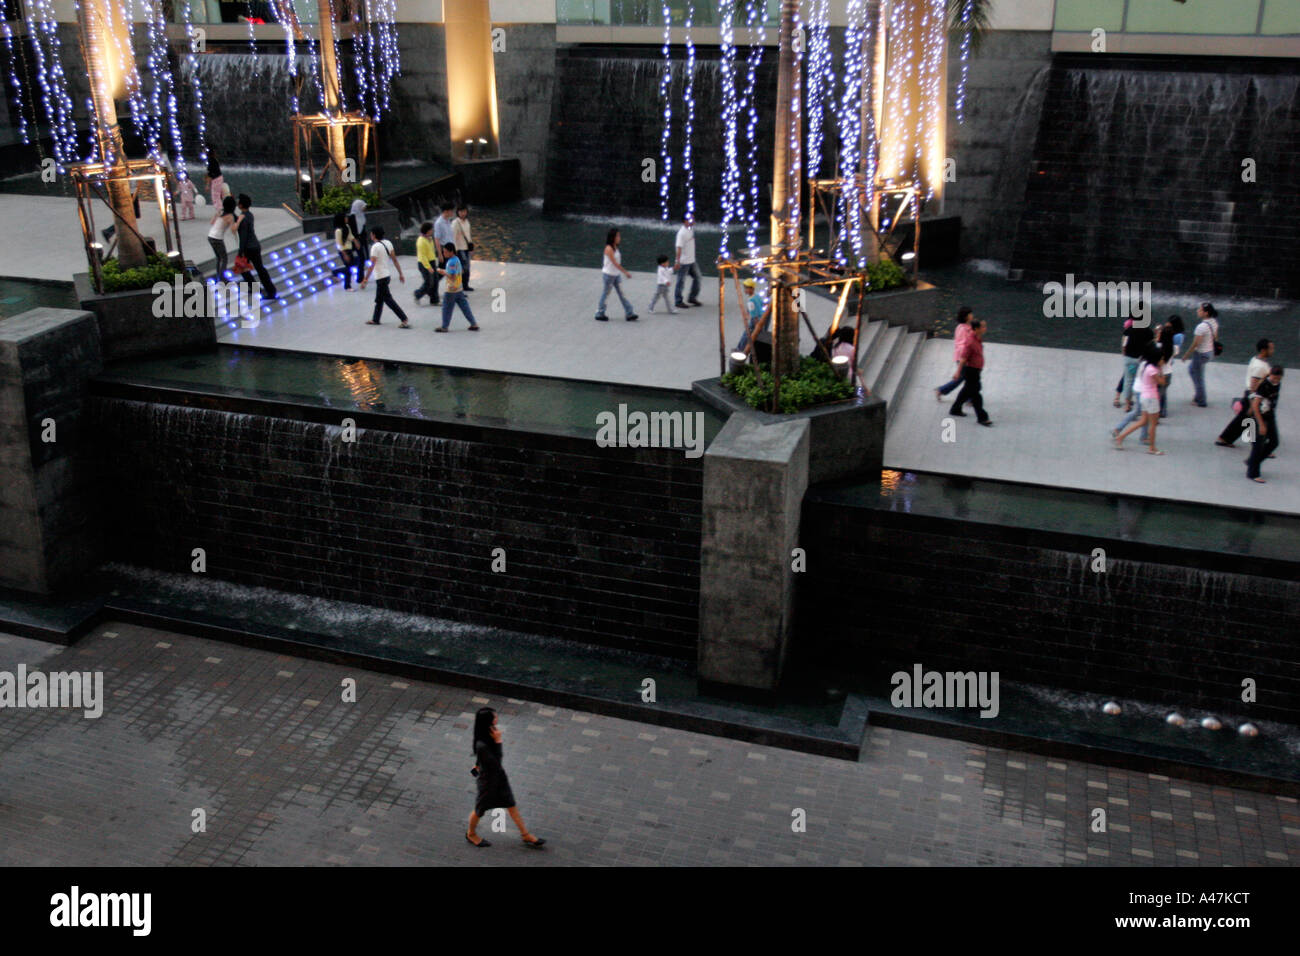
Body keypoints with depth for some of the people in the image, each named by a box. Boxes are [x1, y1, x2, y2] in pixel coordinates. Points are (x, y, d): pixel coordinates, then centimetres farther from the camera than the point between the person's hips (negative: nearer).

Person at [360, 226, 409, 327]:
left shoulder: (375, 247, -19)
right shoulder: (388, 243, 3)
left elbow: (372, 265, -22)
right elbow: (394, 260, 5)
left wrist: (365, 280, -19)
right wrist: (400, 273, 10)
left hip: (381, 277, -9)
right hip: (388, 275, 9)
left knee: (388, 300, -4)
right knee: (379, 299, 21)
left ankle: (405, 321, -9)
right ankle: (375, 319, 34)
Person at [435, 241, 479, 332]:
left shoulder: (451, 262, -21)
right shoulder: (457, 259, 7)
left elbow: (452, 276, -26)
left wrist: (443, 272, -15)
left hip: (451, 290, -9)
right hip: (459, 289, 9)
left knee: (446, 308, 4)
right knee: (464, 306, 11)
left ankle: (444, 327, 13)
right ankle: (474, 324, 11)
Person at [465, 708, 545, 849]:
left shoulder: (489, 736, -12)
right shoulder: (481, 745, -38)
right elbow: (496, 762, -33)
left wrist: (477, 765, 26)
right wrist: (498, 741, -37)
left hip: (499, 775, 7)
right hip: (488, 780, -7)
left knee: (511, 805, 17)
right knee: (480, 810, 18)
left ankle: (525, 834, 31)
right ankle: (471, 834, 46)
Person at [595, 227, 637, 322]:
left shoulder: (615, 247, 7)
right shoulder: (609, 248, -18)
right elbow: (615, 263, -22)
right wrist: (625, 272, -21)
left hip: (616, 274, 8)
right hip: (608, 274, -8)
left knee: (622, 293, 6)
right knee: (606, 294, 3)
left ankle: (629, 314, 7)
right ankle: (599, 314, 16)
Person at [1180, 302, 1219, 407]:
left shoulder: (1201, 326, -29)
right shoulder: (1214, 322, -3)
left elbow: (1195, 344, -24)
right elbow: (1216, 338, 9)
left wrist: (1186, 355, -11)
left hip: (1201, 354, -9)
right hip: (1210, 351, 9)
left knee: (1198, 378, 8)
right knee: (1191, 369, 29)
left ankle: (1201, 401, 22)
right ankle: (1199, 396, 37)